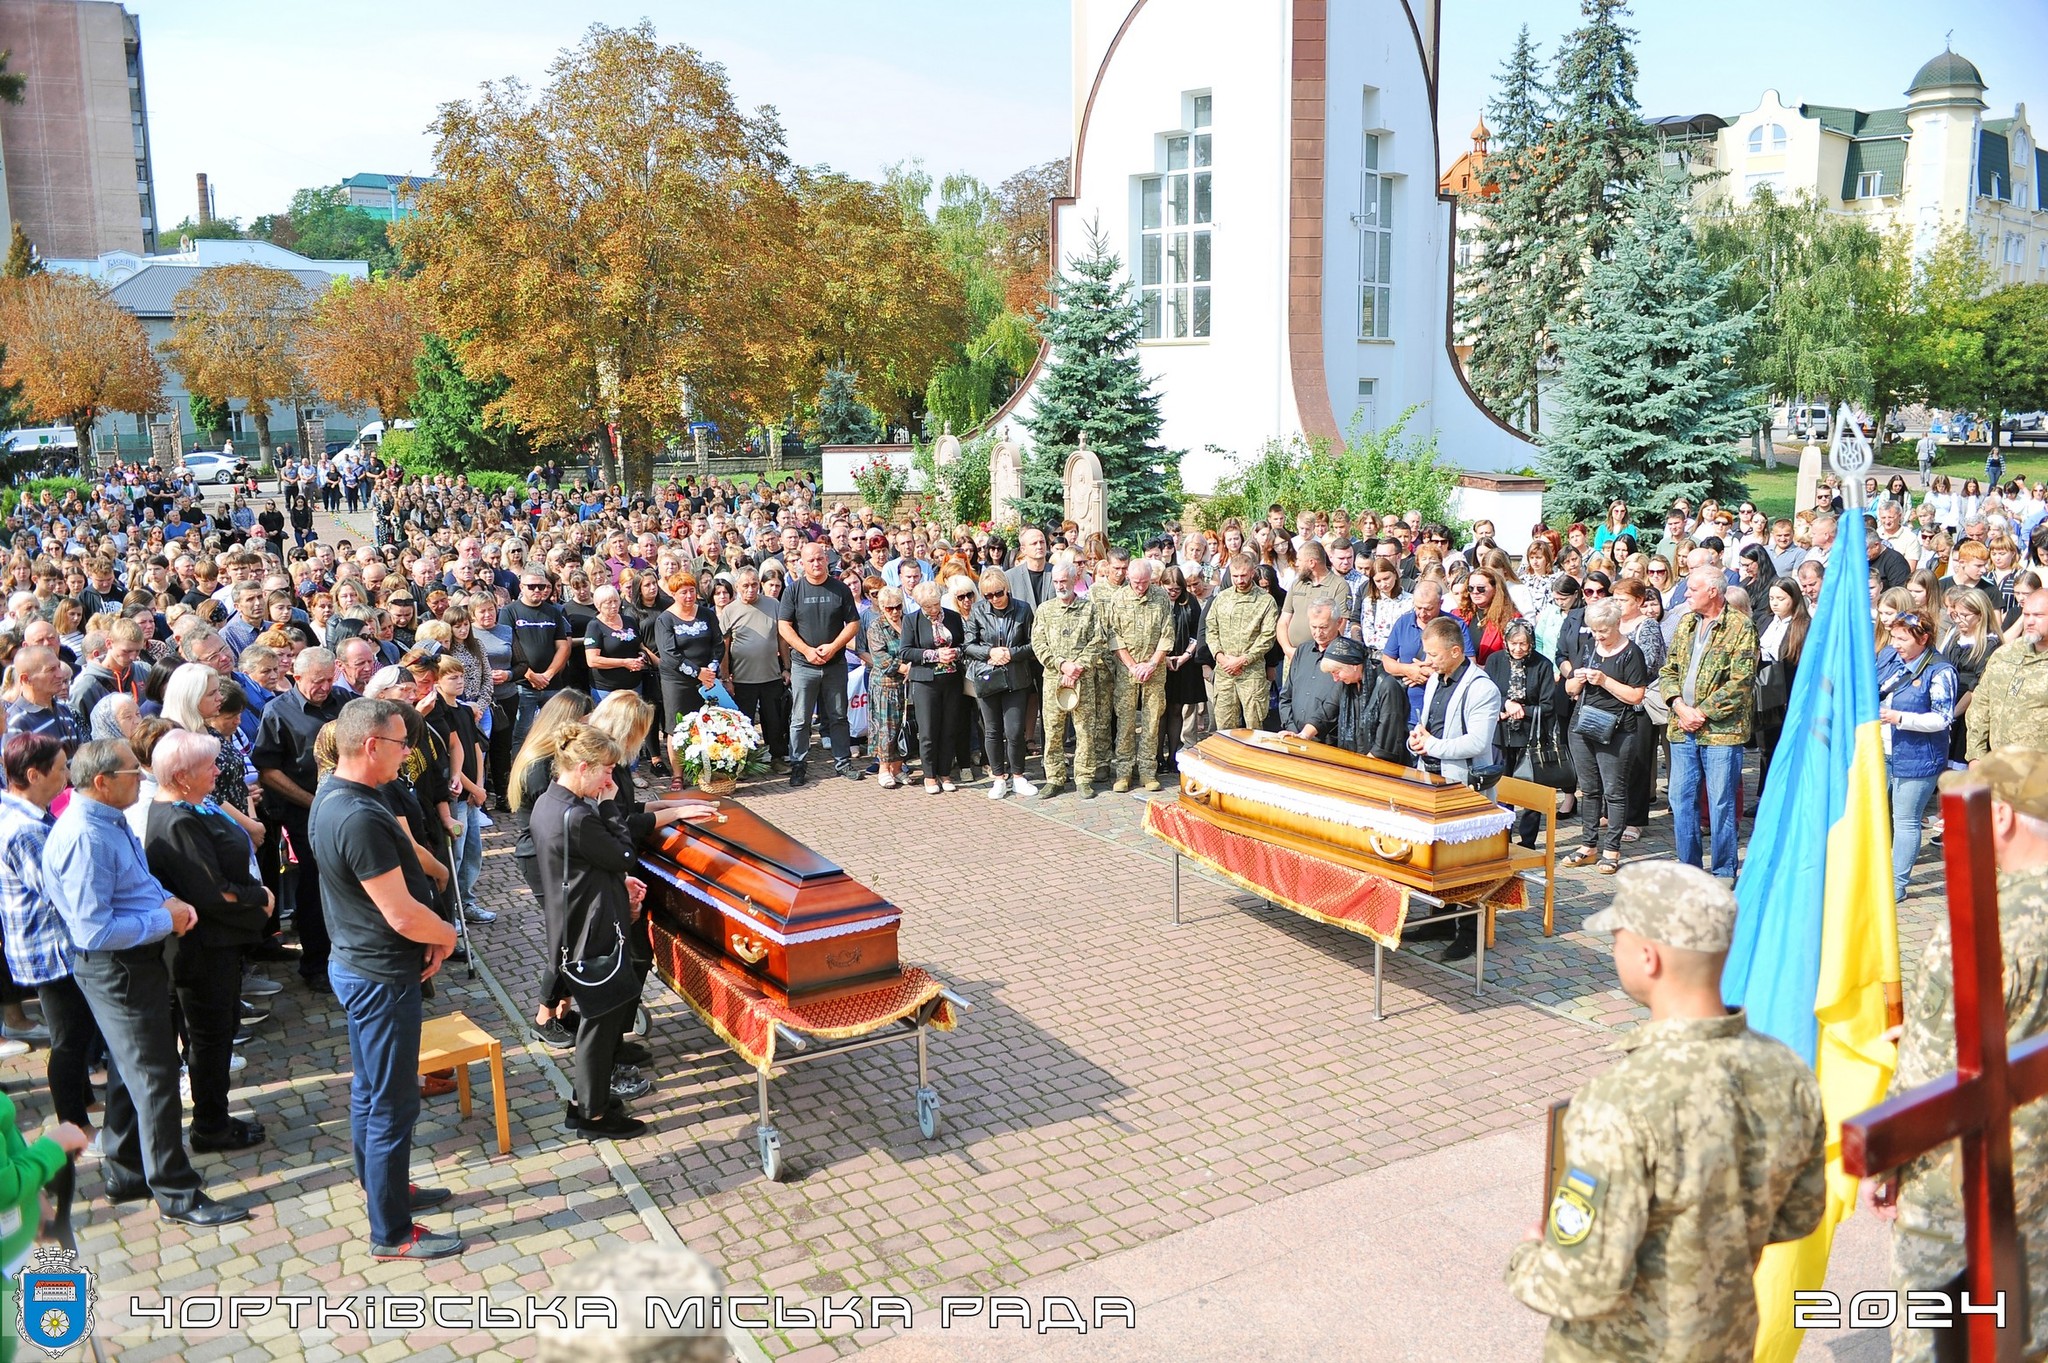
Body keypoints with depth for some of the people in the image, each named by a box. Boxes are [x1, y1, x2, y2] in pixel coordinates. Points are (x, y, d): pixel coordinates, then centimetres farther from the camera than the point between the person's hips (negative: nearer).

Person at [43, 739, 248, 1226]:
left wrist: (168, 900, -1)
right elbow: (94, 930, -28)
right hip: (117, 970, -10)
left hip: (135, 962, 10)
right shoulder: (85, 839, -26)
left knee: (131, 1072, 21)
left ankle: (124, 1172, 37)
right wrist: (165, 921, -19)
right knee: (154, 1077, -1)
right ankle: (177, 1193, 10)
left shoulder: (110, 821, 4)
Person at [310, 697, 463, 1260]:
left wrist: (428, 935, 0)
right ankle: (391, 1233, 15)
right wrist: (447, 933, -7)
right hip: (382, 978, -10)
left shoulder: (332, 795, 3)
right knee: (393, 1106, 3)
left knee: (369, 1090, 23)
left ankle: (382, 1188, 41)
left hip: (355, 964, 10)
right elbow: (402, 916, -27)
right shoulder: (361, 818, -29)